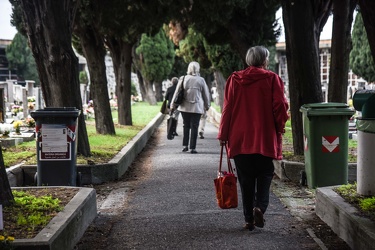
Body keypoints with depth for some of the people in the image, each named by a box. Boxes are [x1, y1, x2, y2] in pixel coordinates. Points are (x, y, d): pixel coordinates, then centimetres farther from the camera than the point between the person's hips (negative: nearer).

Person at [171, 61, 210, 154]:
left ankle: (185, 145, 14)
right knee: (194, 127, 2)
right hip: (197, 108, -2)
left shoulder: (183, 79, -2)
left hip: (184, 107, 2)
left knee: (186, 126, 15)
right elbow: (206, 94, 5)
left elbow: (177, 92, 1)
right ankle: (192, 148, 1)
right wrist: (207, 105, 18)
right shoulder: (201, 80, -3)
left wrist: (173, 104, 9)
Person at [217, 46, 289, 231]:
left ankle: (249, 219, 10)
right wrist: (279, 127, 9)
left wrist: (223, 135, 8)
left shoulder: (234, 80, 2)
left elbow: (227, 109, 2)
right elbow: (280, 106, -7)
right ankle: (260, 207, -11)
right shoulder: (272, 79, -4)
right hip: (265, 139, -2)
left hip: (240, 139, 2)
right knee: (264, 175, 11)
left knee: (246, 179, 10)